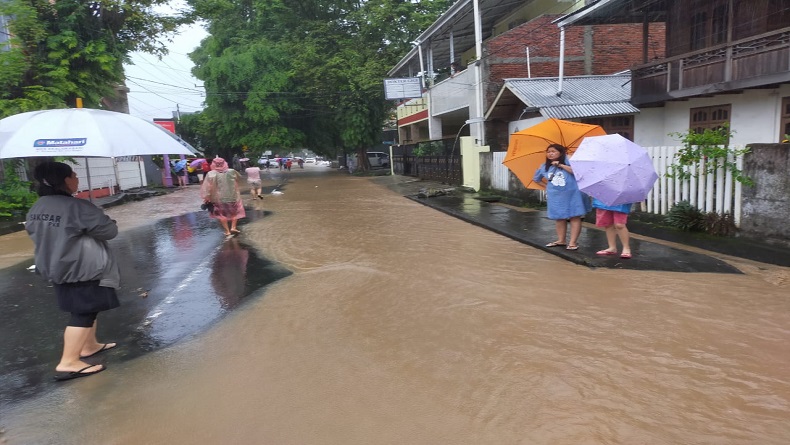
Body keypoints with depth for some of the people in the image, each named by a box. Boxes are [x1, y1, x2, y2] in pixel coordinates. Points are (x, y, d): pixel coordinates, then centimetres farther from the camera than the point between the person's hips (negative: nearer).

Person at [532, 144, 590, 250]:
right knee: (559, 218, 10)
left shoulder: (568, 161, -5)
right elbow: (536, 179, 21)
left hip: (572, 194, -4)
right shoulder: (545, 167, 8)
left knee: (574, 217, -4)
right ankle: (561, 240, 21)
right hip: (555, 196, 4)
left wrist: (561, 165, -18)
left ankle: (572, 242, -3)